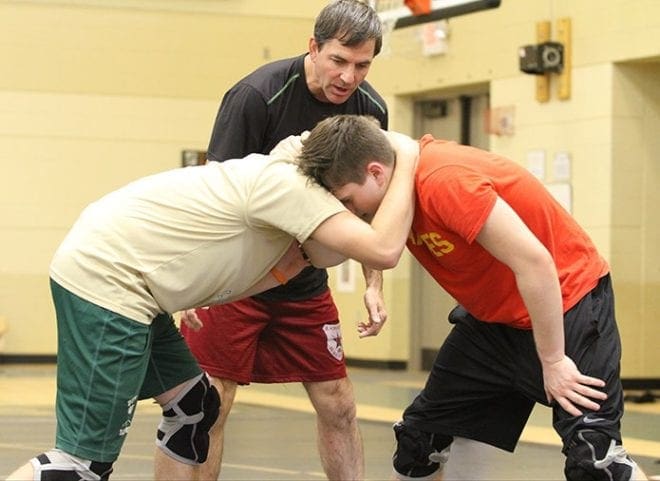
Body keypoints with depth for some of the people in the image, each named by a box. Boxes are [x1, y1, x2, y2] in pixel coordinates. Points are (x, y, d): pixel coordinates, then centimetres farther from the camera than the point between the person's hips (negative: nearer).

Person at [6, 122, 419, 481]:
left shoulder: (279, 183, 16)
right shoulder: (290, 183, -13)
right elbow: (384, 251, -21)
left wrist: (299, 255, 1)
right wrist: (407, 161, -9)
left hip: (115, 275, 10)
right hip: (103, 278, -10)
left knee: (195, 408, 15)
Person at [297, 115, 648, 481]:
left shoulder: (441, 179, -29)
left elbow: (534, 262, -29)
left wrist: (553, 360, -23)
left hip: (567, 301, -9)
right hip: (492, 315, 9)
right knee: (420, 437, 10)